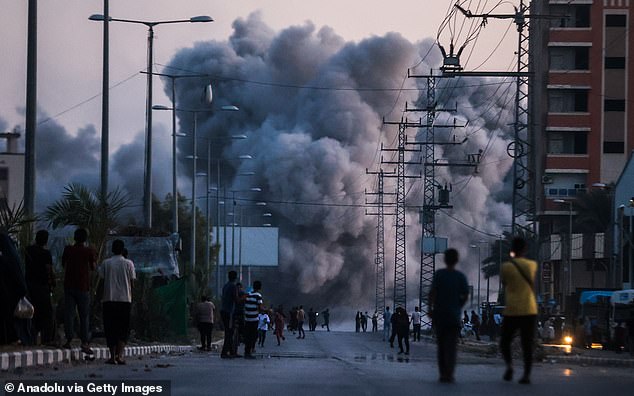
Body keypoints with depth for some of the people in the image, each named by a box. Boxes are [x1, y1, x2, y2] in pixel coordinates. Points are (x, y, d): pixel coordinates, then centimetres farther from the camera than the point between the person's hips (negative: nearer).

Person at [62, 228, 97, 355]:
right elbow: (93, 267, 2)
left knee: (69, 313, 2)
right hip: (83, 286, -1)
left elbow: (63, 264, 13)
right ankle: (85, 342, -3)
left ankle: (68, 339, -5)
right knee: (84, 315, 4)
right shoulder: (90, 251, -4)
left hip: (69, 285, 1)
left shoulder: (68, 249, 3)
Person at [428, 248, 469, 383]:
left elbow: (432, 292, -12)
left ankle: (443, 373, 12)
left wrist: (430, 308, -7)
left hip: (439, 314, 0)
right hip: (454, 315, 0)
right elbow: (465, 295, -1)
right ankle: (449, 374, -11)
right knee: (451, 346, 0)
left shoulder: (439, 274, -4)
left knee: (441, 345, 11)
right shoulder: (461, 276, 0)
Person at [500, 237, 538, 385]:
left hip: (511, 311, -2)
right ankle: (527, 374, -5)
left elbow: (504, 283, 9)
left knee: (505, 341, 12)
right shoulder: (532, 265, 4)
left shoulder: (506, 267, -5)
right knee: (527, 345, 4)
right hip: (529, 311, 2)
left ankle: (509, 364, -11)